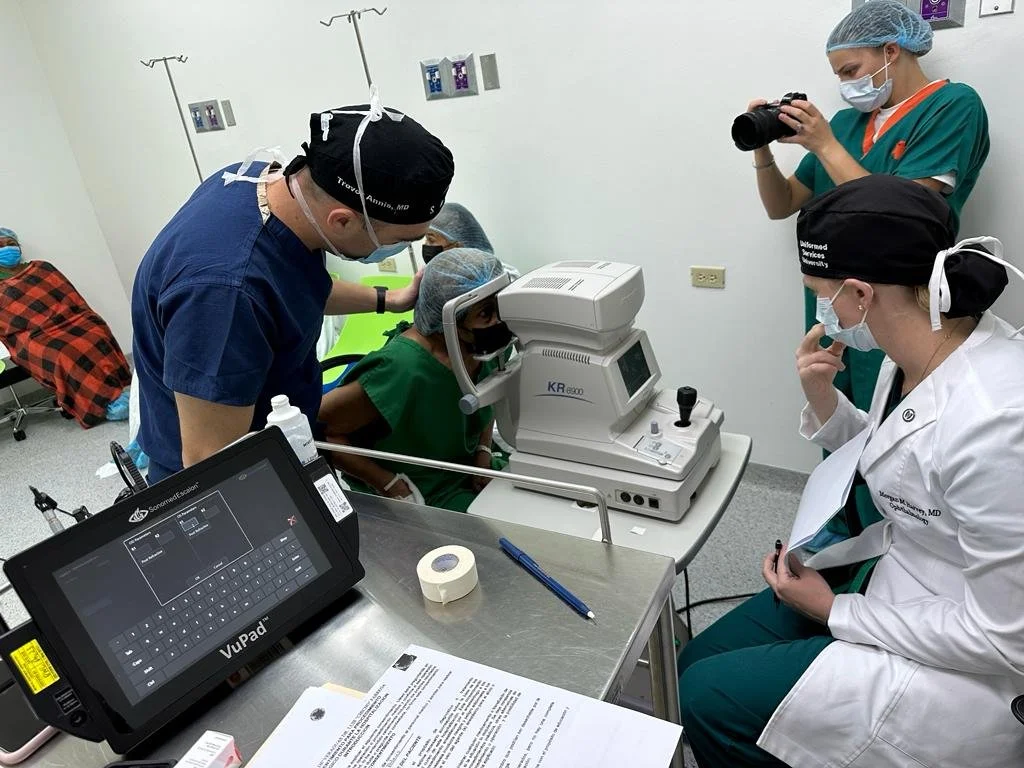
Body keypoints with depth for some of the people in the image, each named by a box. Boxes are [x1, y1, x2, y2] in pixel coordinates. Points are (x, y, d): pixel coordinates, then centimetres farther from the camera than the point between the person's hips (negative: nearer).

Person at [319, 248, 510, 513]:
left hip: (471, 477, 7)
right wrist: (390, 484, -20)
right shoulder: (401, 371, -29)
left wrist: (484, 450, -2)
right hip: (420, 495, -7)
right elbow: (317, 426, -22)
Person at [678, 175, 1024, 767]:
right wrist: (823, 397, -8)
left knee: (707, 700, -7)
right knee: (694, 664, 8)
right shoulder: (918, 349, -7)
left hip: (963, 665, -8)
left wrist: (834, 612, -15)